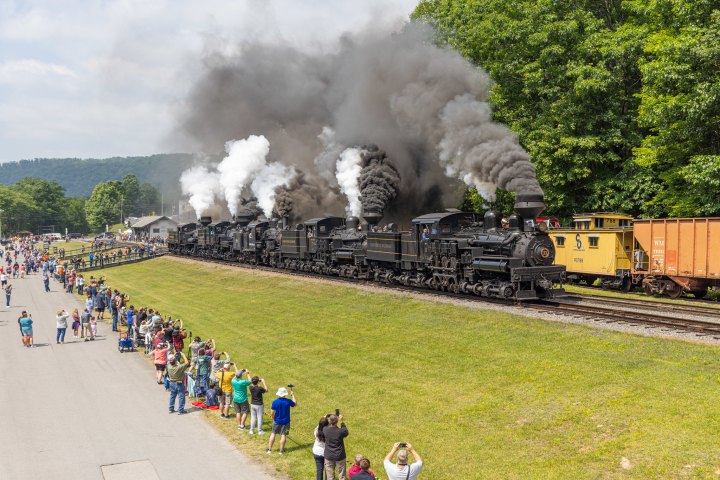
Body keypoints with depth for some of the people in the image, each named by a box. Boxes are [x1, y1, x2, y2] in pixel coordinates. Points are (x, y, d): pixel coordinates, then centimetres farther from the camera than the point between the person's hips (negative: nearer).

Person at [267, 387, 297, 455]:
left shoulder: (275, 402, -14)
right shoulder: (288, 401, -13)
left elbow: (272, 413, -10)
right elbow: (295, 404, 8)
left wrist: (273, 418, 10)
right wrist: (293, 395, 16)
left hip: (277, 421, 1)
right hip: (285, 421, 0)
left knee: (273, 434, 14)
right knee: (283, 435, 8)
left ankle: (269, 449, 18)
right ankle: (281, 450, 14)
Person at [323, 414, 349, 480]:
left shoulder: (325, 430, -16)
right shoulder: (341, 431, -22)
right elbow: (347, 433, 1)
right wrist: (341, 422, 0)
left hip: (329, 457, 2)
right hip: (340, 456, -2)